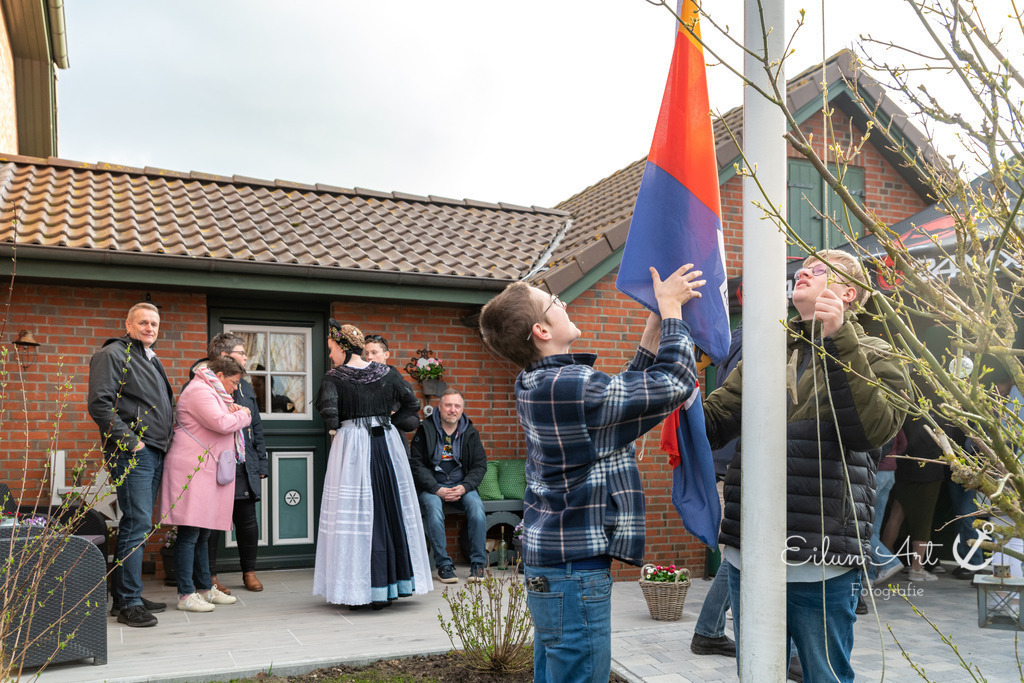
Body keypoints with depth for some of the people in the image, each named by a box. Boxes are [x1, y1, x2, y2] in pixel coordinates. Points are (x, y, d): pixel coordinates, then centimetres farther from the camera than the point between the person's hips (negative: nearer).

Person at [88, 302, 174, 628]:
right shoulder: (113, 355, -5)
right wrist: (130, 441, -17)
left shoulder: (151, 360, 22)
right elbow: (99, 404, -15)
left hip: (154, 453, 9)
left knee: (137, 524, 12)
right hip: (132, 454, -9)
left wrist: (165, 441, 15)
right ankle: (128, 603, -3)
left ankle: (125, 596, 20)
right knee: (137, 524, -10)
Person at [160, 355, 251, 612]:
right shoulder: (199, 391, -11)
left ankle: (205, 588, 21)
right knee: (190, 532, -7)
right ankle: (186, 595, -3)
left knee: (202, 533, 14)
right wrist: (243, 415, -4)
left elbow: (225, 423, 26)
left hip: (207, 472, 11)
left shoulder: (211, 392, 24)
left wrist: (233, 411, 6)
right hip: (192, 468, -11)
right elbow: (221, 423, -22)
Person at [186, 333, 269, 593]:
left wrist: (261, 464, 14)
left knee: (247, 520, 9)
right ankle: (209, 576, 15)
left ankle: (249, 571, 24)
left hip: (245, 467, 6)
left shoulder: (245, 387, 16)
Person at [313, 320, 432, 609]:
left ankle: (357, 589, 5)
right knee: (390, 509, 11)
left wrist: (339, 427, 1)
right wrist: (389, 422, 10)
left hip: (352, 445, -4)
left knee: (355, 514, 2)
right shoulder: (387, 373, 5)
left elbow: (328, 411, -18)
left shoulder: (335, 377, -7)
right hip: (387, 444, 4)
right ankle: (393, 583, 17)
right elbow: (412, 403, 5)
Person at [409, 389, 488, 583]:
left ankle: (478, 563, -14)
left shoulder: (470, 432, 7)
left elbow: (480, 465, 7)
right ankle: (443, 564, -22)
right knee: (433, 507, -33)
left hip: (462, 485, 2)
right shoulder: (425, 430, -1)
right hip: (432, 485, -2)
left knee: (477, 507, -27)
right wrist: (437, 490, -16)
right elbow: (416, 464, -5)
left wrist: (464, 487, -11)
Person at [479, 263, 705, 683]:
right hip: (576, 572, -10)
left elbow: (627, 391, 14)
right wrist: (671, 308, -3)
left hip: (546, 568, 10)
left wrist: (657, 319, 12)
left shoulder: (534, 385, 8)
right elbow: (675, 382, -15)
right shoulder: (573, 386, -22)